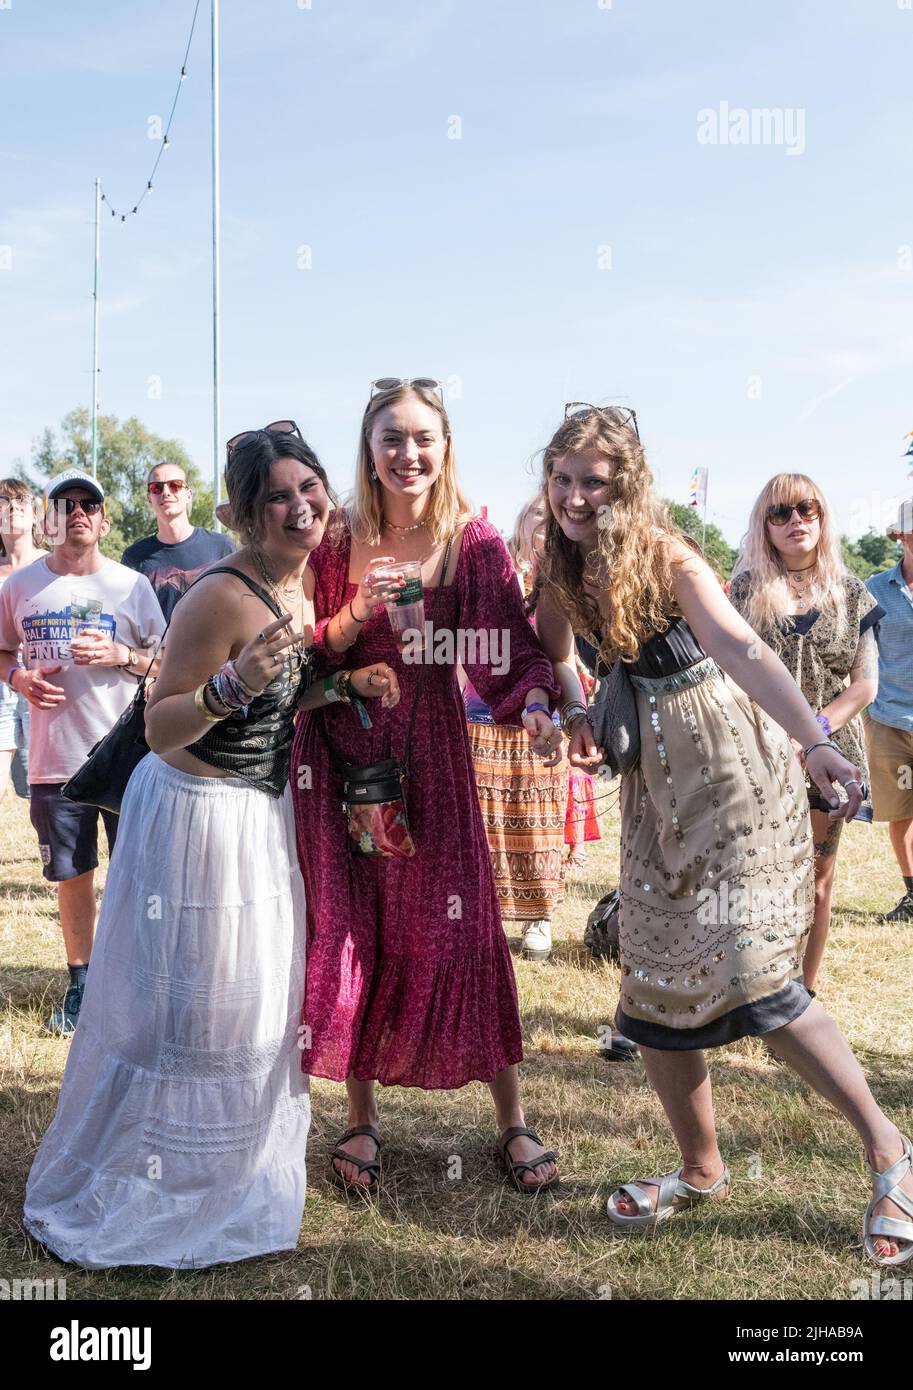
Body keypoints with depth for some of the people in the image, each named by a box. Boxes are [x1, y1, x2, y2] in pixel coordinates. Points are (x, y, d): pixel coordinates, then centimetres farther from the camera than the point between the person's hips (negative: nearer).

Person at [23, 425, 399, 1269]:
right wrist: (233, 684, -38)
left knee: (258, 1004, 20)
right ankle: (106, 1203, 24)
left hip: (264, 814, 9)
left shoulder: (305, 581, 3)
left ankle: (234, 1182, 42)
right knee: (183, 1010, 2)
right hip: (198, 816, -9)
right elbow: (160, 729, -22)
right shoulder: (222, 598, -24)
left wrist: (344, 685, -1)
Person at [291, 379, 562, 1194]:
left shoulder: (474, 543, -5)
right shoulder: (339, 543, -2)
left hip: (432, 753, -1)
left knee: (460, 931, 2)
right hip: (343, 757, 1)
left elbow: (512, 649, -11)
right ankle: (362, 1117, 23)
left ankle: (512, 1122, 18)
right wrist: (355, 616, -17)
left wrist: (537, 703, -31)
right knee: (349, 934, 5)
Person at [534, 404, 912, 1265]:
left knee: (747, 975, -14)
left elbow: (742, 650, -34)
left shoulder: (664, 558, -18)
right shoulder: (564, 562, 0)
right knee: (655, 982, 5)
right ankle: (700, 1171, 25)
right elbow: (552, 647, 16)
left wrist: (813, 743, -48)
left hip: (730, 764, -6)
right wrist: (576, 717, -2)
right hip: (656, 776, 6)